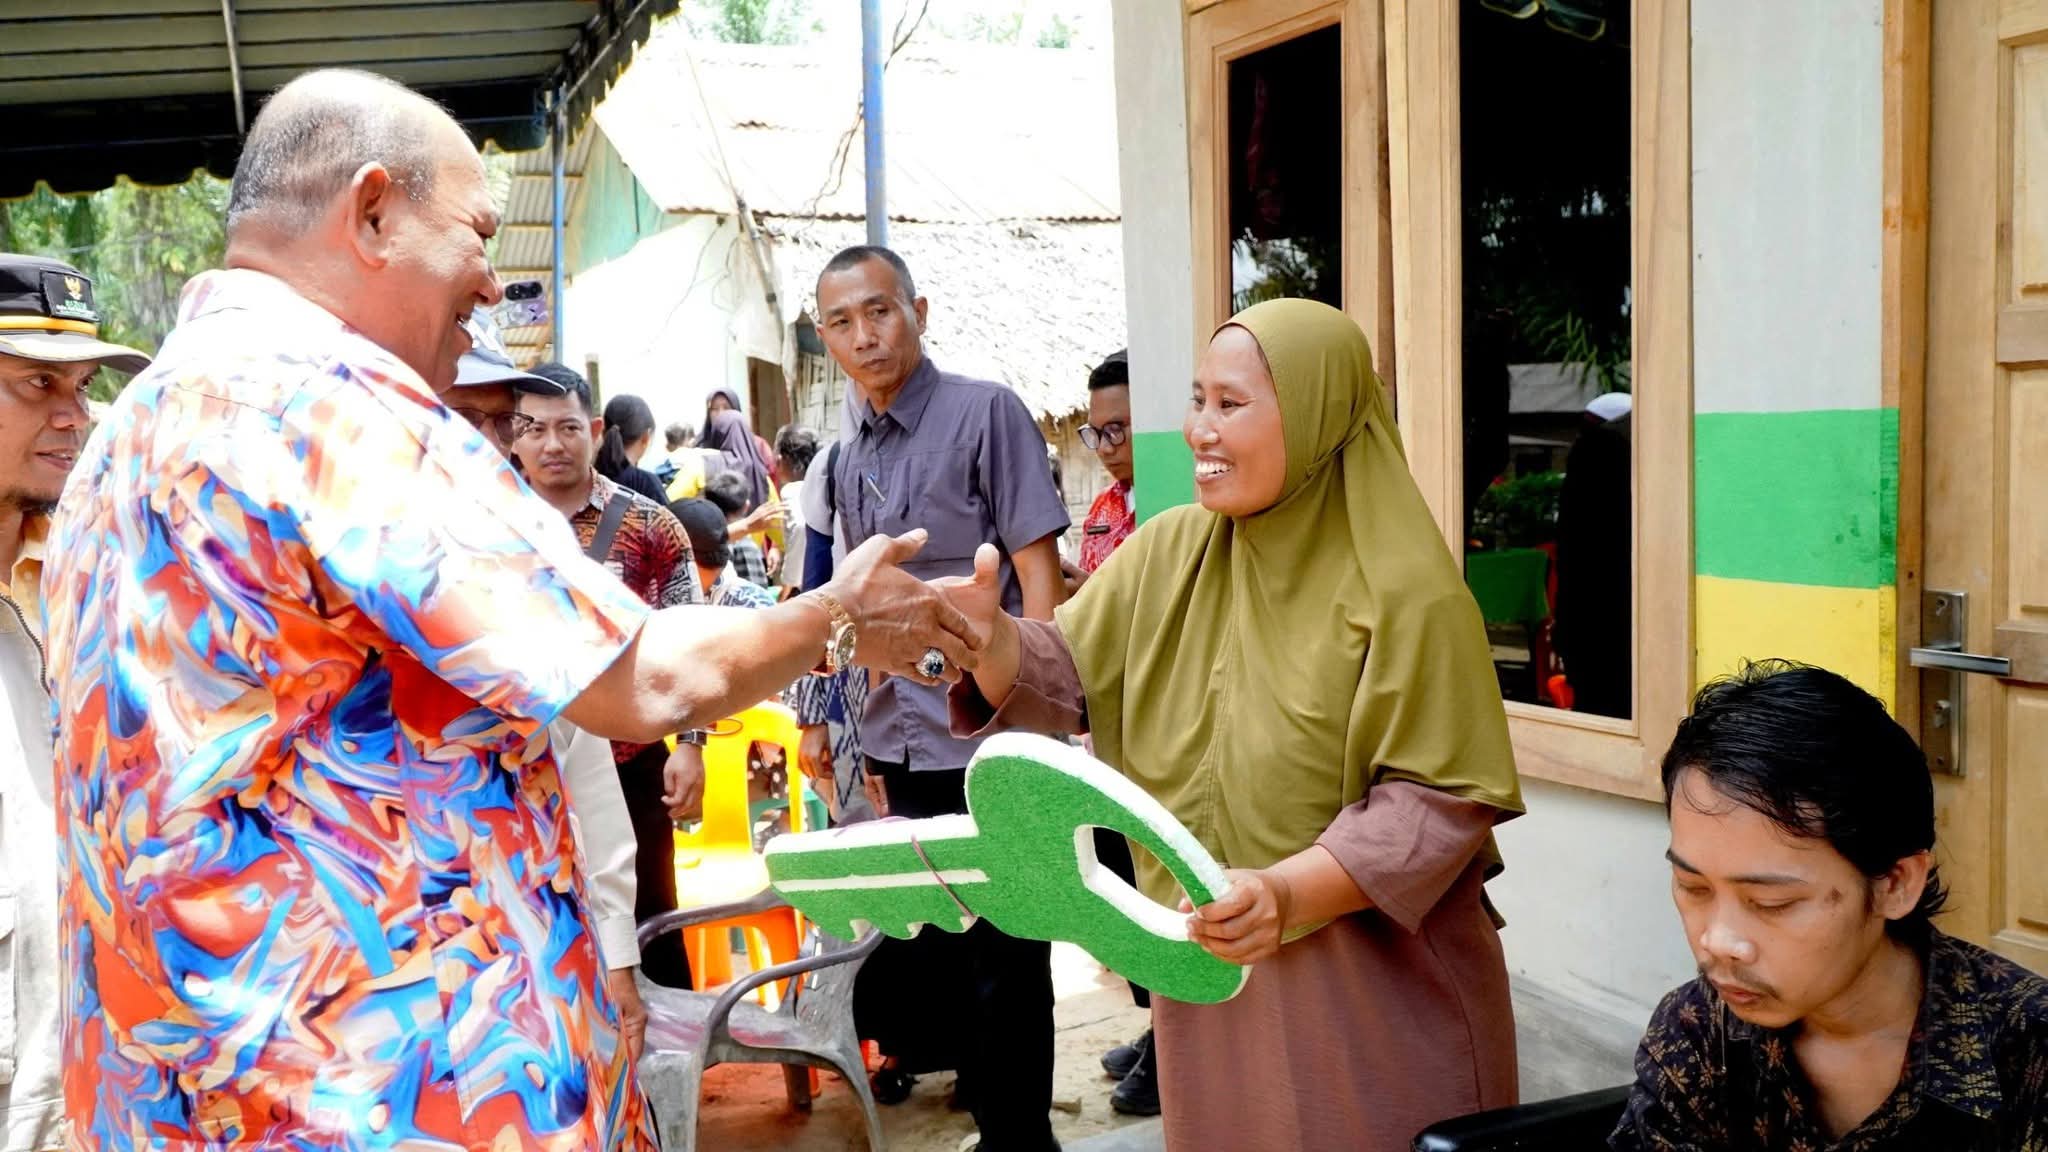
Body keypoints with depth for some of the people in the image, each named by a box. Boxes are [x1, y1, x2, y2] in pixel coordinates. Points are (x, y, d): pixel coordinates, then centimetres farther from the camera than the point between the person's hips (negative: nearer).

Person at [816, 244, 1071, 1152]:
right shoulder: (851, 455, 11)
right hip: (899, 744, 7)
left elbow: (1038, 573, -10)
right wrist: (871, 736, 15)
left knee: (1000, 957, 3)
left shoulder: (985, 413, -7)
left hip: (985, 741, -6)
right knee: (906, 947, 14)